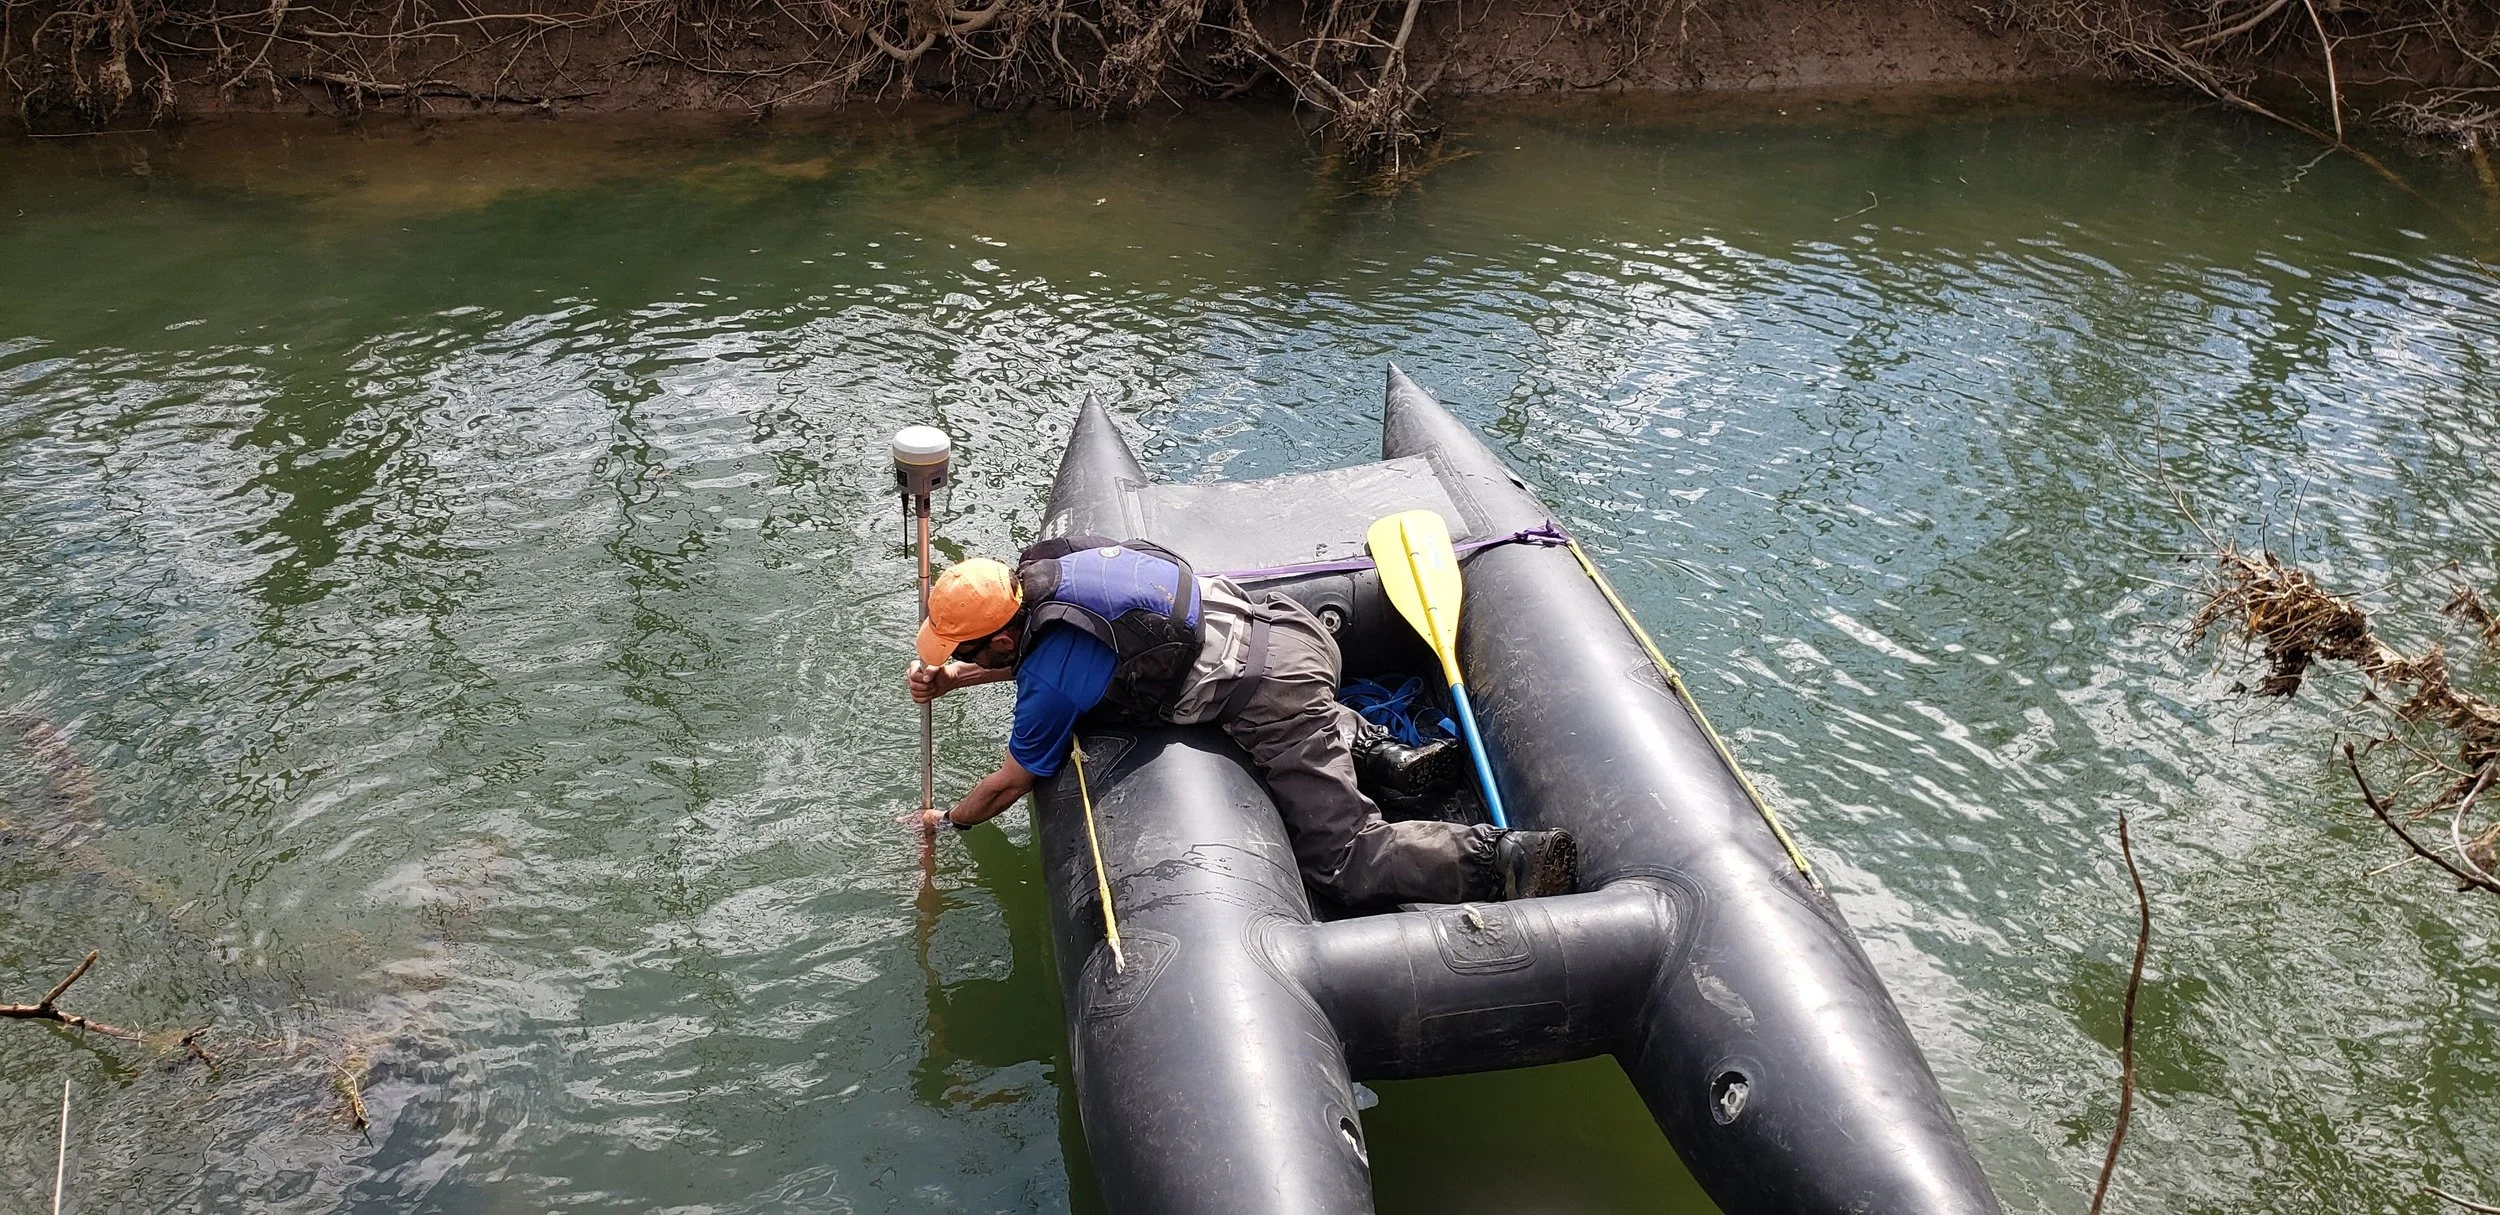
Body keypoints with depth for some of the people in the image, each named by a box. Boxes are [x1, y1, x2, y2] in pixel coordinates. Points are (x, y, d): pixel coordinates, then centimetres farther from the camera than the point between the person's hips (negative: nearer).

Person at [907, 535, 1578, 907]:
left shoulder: (1052, 681, -15)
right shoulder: (1038, 566, 7)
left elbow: (1009, 783, 3)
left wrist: (948, 821, 21)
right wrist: (952, 679, 20)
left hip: (1271, 694, -9)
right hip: (1284, 625, 9)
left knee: (1345, 860, -5)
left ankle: (1506, 861, -16)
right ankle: (1392, 758, 26)